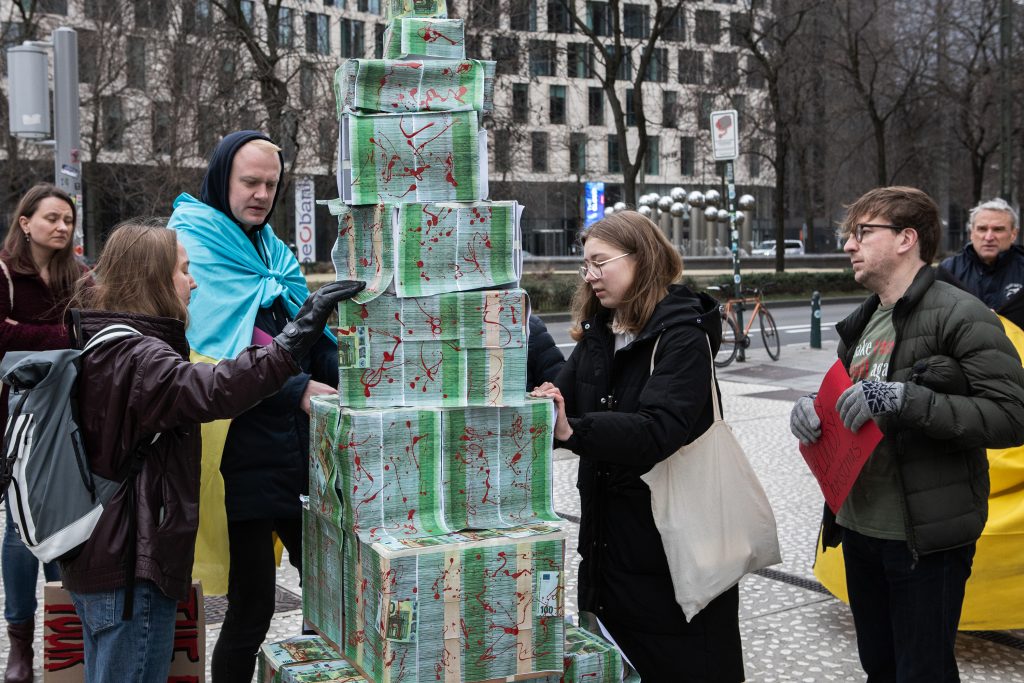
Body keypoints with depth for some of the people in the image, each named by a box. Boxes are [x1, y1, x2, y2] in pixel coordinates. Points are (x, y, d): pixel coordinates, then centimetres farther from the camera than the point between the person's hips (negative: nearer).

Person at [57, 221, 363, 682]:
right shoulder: (134, 357, -21)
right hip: (131, 572, -10)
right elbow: (211, 390, -38)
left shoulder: (98, 345, 12)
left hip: (96, 560, 11)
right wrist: (297, 335, -40)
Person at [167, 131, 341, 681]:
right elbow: (216, 350, -19)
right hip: (241, 445, -7)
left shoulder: (271, 250, 17)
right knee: (253, 601, -1)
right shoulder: (194, 245, -6)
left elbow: (310, 334, 15)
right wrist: (298, 390, -25)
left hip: (296, 441, 8)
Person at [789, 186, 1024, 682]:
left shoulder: (959, 315, -14)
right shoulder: (863, 323, 13)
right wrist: (813, 409, 0)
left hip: (925, 541, -8)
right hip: (860, 528, 8)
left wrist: (905, 399, -29)